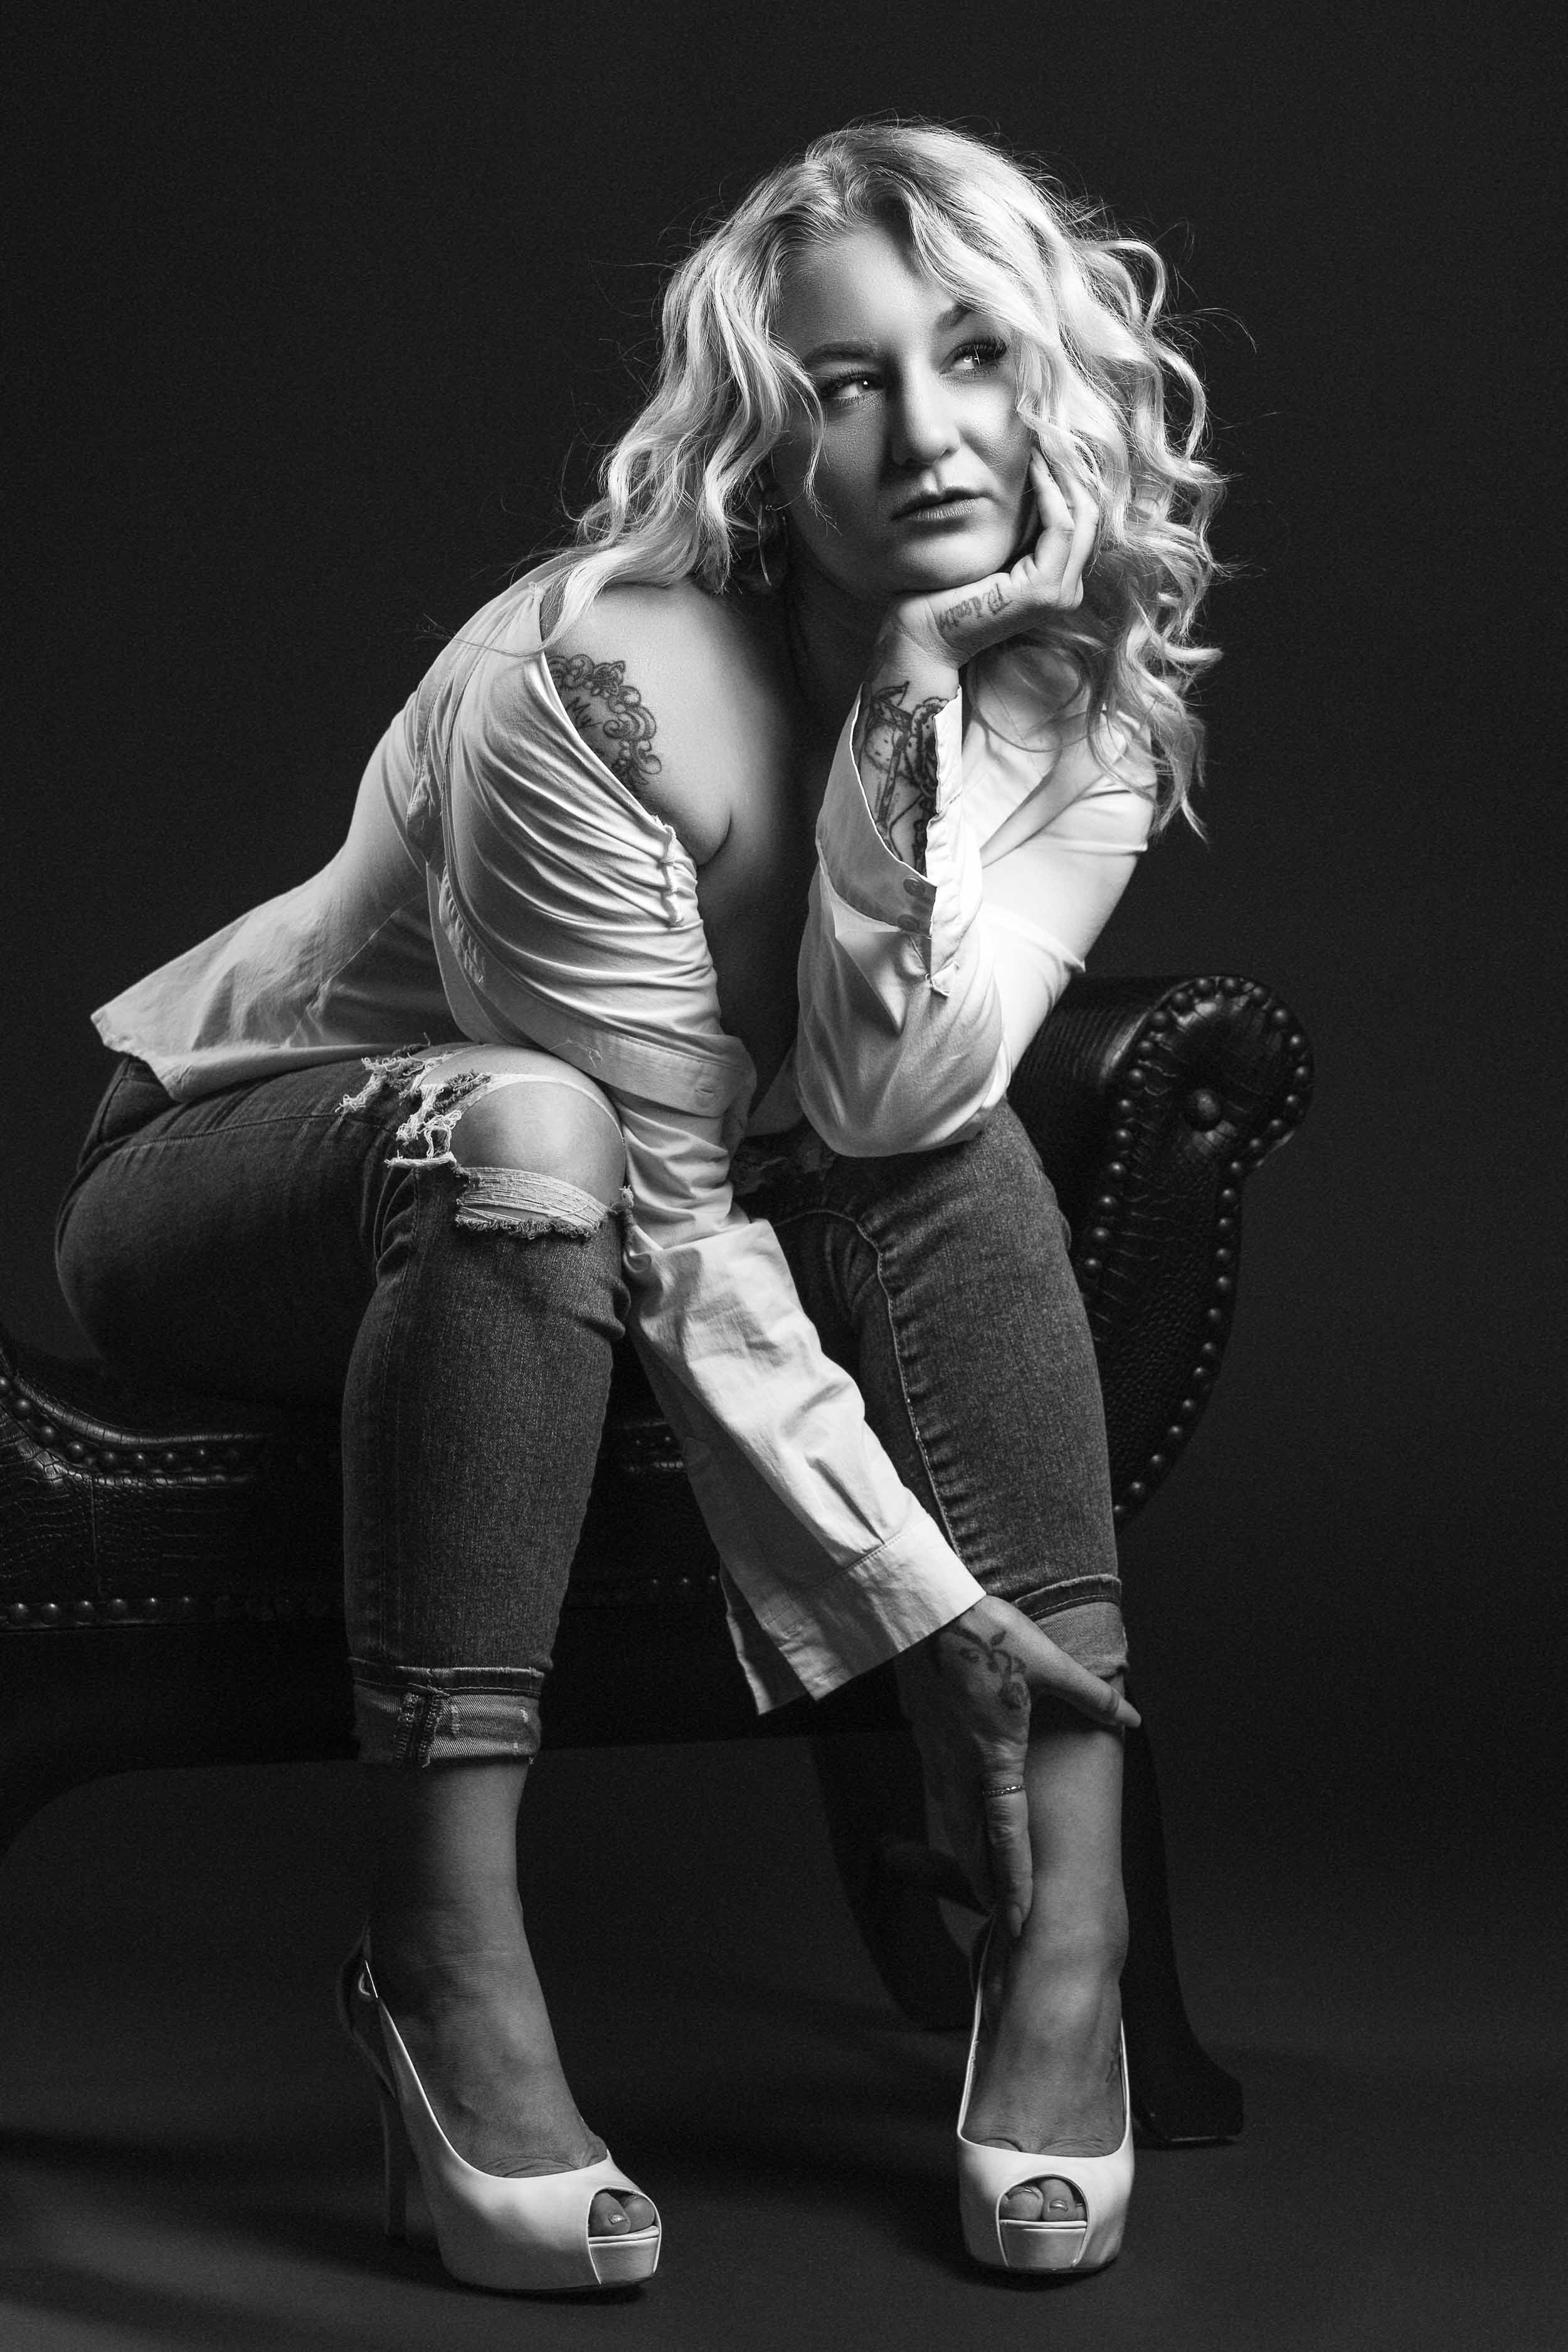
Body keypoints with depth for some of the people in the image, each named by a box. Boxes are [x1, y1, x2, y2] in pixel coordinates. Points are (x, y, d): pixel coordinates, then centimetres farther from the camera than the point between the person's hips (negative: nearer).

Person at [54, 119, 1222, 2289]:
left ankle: (1070, 1921, -26)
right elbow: (669, 1218, -29)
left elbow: (885, 1105, -26)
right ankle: (444, 1951, -35)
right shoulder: (598, 684, -29)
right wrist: (935, 1619, -33)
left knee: (963, 1149, -25)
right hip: (258, 1181, -4)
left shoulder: (1094, 702, -12)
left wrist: (915, 713, -36)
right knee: (525, 1125, -38)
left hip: (548, 1223, 5)